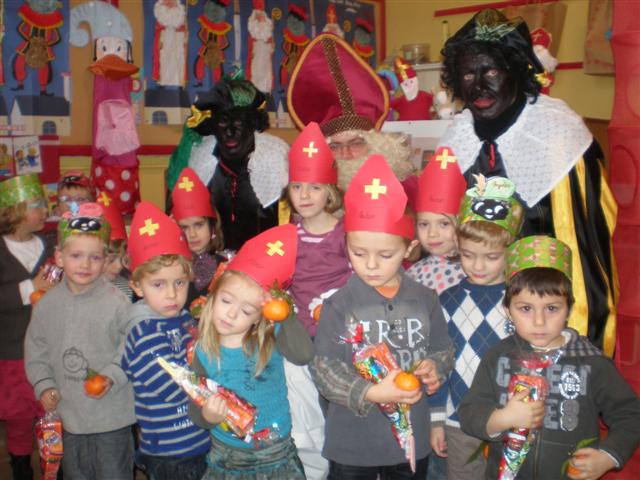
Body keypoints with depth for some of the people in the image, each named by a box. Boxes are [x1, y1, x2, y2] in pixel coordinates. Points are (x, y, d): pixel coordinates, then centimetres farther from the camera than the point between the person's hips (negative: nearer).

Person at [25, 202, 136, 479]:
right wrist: (43, 386, -2)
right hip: (69, 415, 5)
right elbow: (35, 351, 8)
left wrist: (112, 376, -23)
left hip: (112, 416, -4)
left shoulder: (117, 303, -15)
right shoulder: (48, 303, -1)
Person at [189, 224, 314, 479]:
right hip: (225, 459, 2)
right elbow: (195, 409, -3)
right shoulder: (204, 351, -8)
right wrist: (207, 416, -24)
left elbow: (303, 354, -33)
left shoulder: (270, 338, -13)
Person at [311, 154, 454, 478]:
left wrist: (434, 367, -13)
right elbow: (324, 367, -14)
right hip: (352, 442, -2)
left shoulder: (425, 300, -4)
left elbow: (443, 350, 9)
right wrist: (369, 394, -26)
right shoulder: (339, 305, -13)